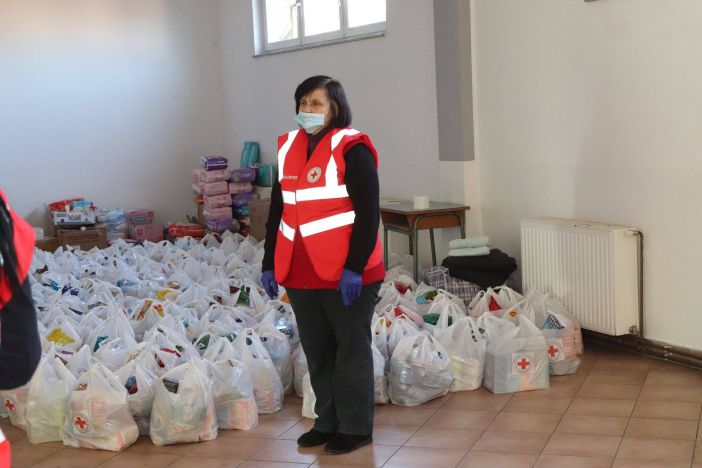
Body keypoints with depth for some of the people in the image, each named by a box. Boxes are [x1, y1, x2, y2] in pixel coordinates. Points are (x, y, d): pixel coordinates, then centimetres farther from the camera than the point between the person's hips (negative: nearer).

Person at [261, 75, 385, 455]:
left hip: (345, 274, -6)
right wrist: (269, 263, 13)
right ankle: (328, 421, 28)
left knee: (351, 350, 6)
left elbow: (368, 213, -13)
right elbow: (277, 211, 16)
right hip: (301, 274, 7)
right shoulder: (288, 148, 12)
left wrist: (355, 267, -18)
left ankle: (355, 427, 18)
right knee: (317, 352, 15)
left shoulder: (351, 149, -9)